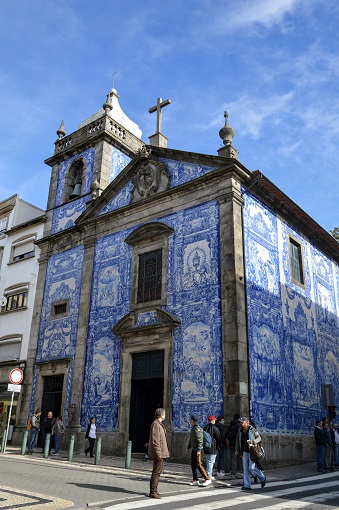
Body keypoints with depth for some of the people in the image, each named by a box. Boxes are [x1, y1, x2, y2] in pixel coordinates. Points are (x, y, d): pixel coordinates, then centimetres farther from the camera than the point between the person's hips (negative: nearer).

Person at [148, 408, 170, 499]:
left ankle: (154, 491, 22)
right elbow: (155, 440, -21)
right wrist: (158, 453, -22)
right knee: (156, 472, -6)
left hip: (161, 453, 10)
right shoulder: (156, 424, -16)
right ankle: (153, 492, 0)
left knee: (157, 472, 14)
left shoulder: (159, 424, 17)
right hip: (159, 453, -10)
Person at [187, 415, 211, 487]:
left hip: (197, 450, -10)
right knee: (193, 465, 10)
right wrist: (188, 447, 25)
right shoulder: (193, 429, 13)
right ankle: (195, 480, 17)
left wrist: (199, 450, -25)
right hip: (193, 449, 10)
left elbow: (200, 441, -22)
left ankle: (207, 479, -3)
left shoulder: (198, 429, -17)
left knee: (198, 465, -9)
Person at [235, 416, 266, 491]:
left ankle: (262, 478, 19)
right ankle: (247, 485, 10)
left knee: (251, 468, -6)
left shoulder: (252, 429, -9)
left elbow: (259, 438, -2)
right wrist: (237, 450, 14)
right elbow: (237, 440, 16)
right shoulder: (240, 430, 6)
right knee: (245, 469, 3)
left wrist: (253, 441, -20)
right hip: (245, 451, 5)